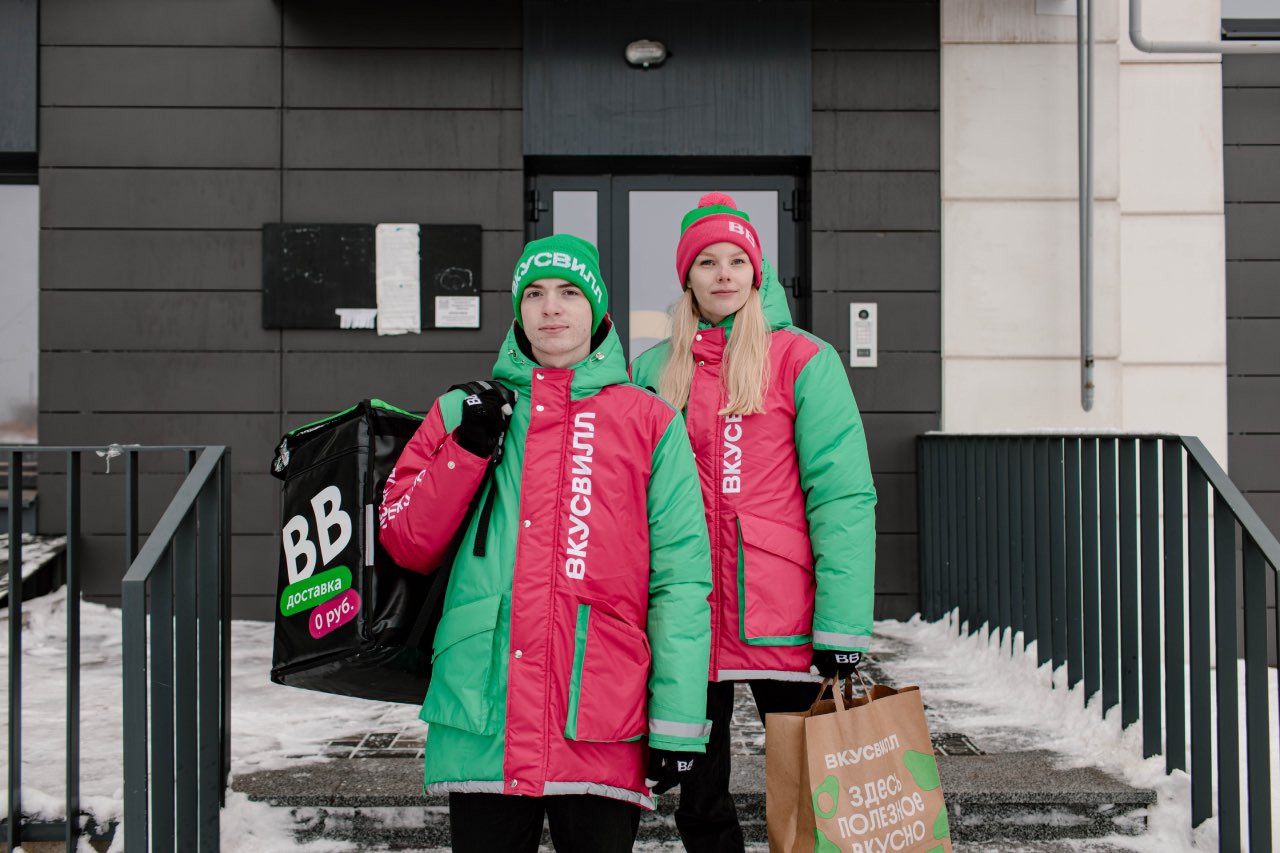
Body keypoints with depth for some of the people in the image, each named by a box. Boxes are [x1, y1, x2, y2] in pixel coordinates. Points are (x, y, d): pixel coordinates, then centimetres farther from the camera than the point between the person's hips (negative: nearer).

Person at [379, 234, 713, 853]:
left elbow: (681, 575, 2)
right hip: (482, 718, 1)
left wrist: (677, 722, -4)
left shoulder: (650, 422, 7)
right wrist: (466, 452, -5)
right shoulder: (463, 412, 13)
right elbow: (405, 544, 9)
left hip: (604, 727, -1)